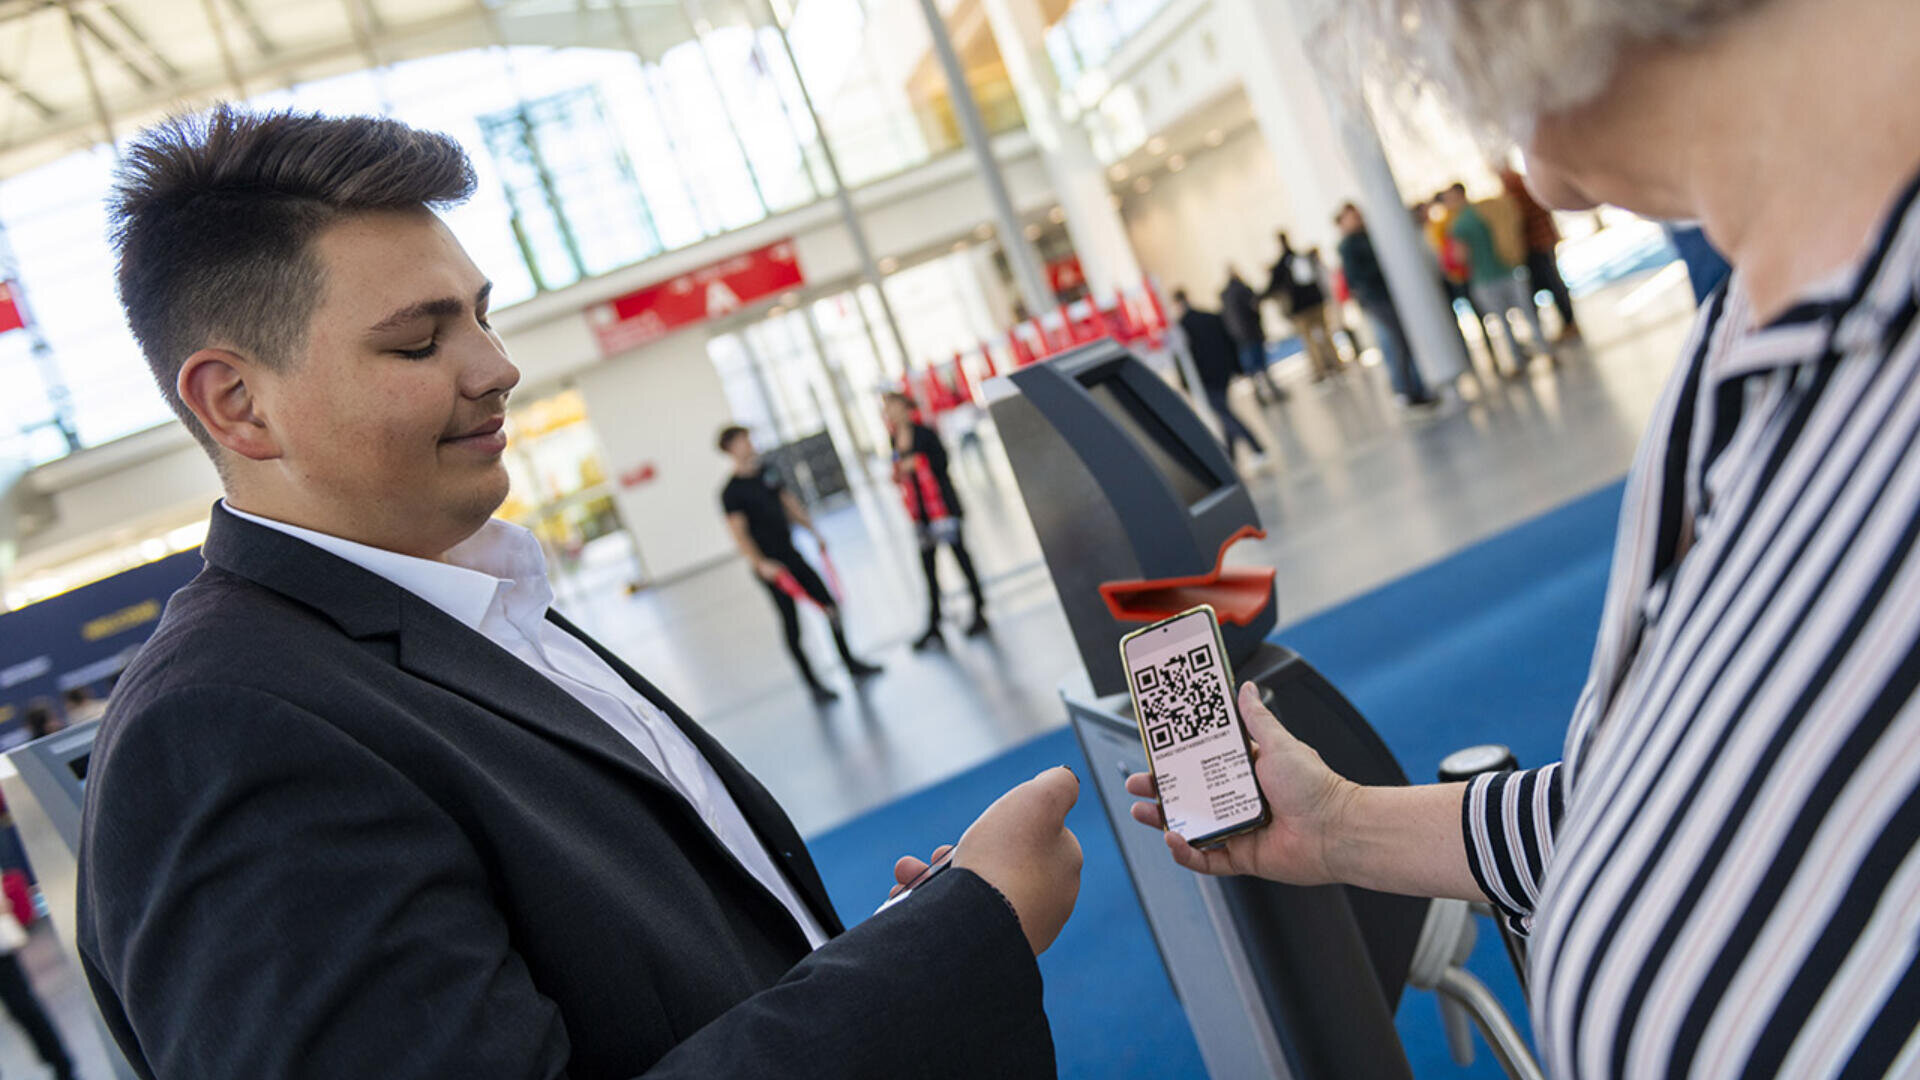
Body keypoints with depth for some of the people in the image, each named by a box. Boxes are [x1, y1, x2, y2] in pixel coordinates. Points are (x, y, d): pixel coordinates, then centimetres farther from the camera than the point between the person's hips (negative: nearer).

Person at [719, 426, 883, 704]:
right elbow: (739, 533, -18)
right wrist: (761, 565, -27)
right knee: (791, 625, 0)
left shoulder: (766, 470, 8)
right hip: (771, 566, -7)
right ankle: (813, 684, 11)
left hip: (790, 554, 7)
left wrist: (813, 532, 13)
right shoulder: (731, 492, -13)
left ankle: (850, 663, 28)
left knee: (830, 606, 12)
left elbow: (789, 502, 17)